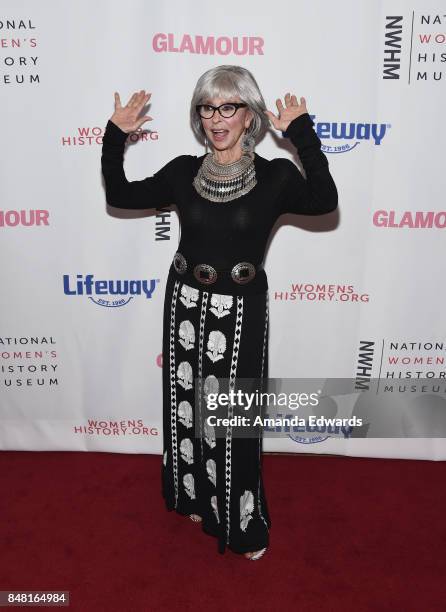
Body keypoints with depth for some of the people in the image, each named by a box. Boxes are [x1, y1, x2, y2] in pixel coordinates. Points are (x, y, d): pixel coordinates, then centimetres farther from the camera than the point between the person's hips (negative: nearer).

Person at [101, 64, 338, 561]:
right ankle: (198, 498, 42)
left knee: (232, 418, 5)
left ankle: (244, 523, 28)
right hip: (185, 301, 4)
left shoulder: (274, 176, -8)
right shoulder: (183, 172, 2)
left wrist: (302, 133, -27)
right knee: (188, 406, 16)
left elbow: (323, 202, -27)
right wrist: (115, 137, -1)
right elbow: (119, 195, 8)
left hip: (240, 309, -3)